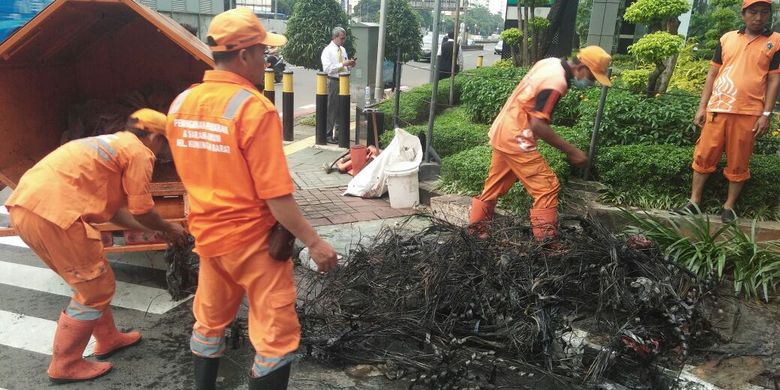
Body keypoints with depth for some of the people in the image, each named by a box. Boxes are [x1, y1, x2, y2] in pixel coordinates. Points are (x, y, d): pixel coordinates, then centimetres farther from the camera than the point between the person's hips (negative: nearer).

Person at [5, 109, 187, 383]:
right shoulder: (139, 152, -1)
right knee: (96, 288, 4)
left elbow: (113, 208, 29)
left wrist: (154, 229, 34)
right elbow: (141, 210, 0)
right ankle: (65, 366, 17)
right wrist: (167, 229, 19)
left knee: (92, 279, 22)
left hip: (25, 204, 10)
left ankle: (108, 340, 37)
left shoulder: (113, 144, 28)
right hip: (52, 210, -10)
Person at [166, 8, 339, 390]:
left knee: (209, 321, 25)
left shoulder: (180, 104, 1)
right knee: (276, 334, 6)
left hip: (207, 234, 8)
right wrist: (312, 241, -14)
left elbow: (192, 173, 12)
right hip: (252, 238, -7)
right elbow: (275, 193, -22)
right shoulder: (254, 108, -21)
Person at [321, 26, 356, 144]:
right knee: (331, 110, -2)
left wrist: (350, 65, 0)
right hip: (333, 82, -7)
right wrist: (342, 64, -21)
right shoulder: (327, 50, -8)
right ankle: (328, 136, 8)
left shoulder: (343, 50, 14)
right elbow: (327, 68, -18)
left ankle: (338, 135, 22)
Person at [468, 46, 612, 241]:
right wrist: (571, 150, -20)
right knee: (547, 187, -5)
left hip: (502, 132, 10)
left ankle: (475, 227, 29)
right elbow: (538, 125, -25)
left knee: (495, 185, 18)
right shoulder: (556, 82, -20)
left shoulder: (552, 63, 8)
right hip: (515, 138, -10)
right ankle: (545, 241, -2)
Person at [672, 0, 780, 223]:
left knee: (738, 163, 5)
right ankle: (694, 203, 13)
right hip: (717, 110, 2)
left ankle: (729, 206, 17)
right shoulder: (727, 38, 9)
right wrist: (702, 107, 4)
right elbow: (713, 73, 10)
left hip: (748, 113, -2)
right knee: (704, 157, 4)